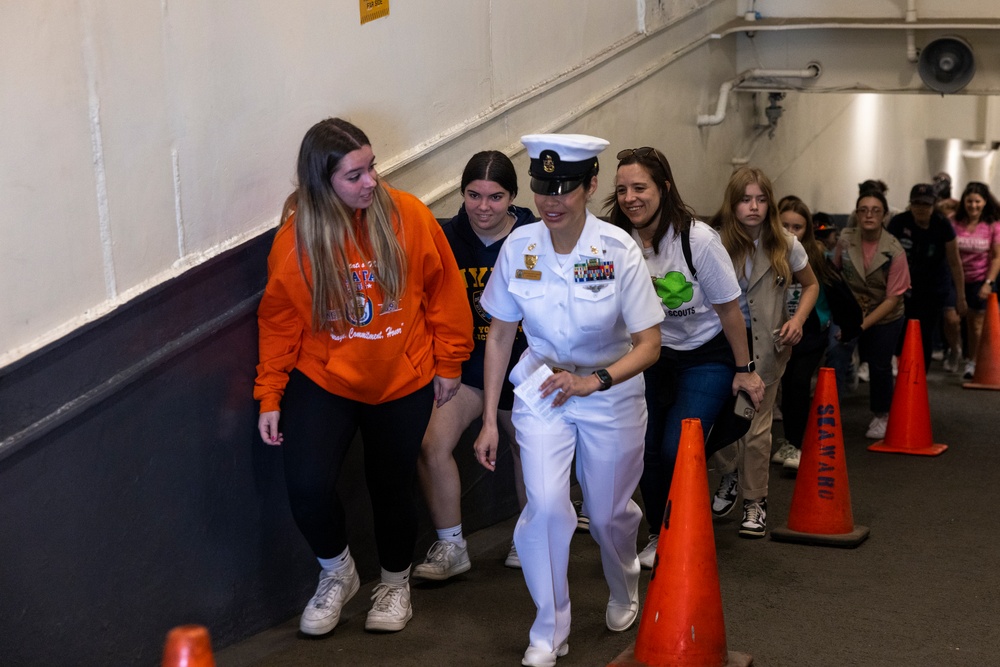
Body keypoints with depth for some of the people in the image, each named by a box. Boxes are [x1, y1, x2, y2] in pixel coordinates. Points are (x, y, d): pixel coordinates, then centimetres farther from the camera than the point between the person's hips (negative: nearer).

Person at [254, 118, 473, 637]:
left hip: (402, 383, 0)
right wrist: (269, 398, -4)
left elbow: (443, 289, -2)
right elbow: (279, 323, -3)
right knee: (307, 486, -16)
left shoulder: (406, 215, -13)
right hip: (324, 380, 0)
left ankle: (395, 583, 40)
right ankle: (337, 573, 16)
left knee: (392, 489, 10)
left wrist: (448, 362, 3)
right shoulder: (295, 239, -12)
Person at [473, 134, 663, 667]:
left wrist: (594, 381, -33)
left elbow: (648, 345, -16)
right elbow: (500, 334, -1)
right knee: (546, 504, -18)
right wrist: (489, 420, -1)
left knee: (609, 512, 12)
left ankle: (624, 593, 46)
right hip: (541, 387, 1)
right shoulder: (519, 246, -12)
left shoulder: (618, 250, -19)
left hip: (611, 391, -1)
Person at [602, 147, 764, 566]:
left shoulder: (699, 239, -23)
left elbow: (728, 308, -12)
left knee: (677, 450, -15)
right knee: (646, 449, 3)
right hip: (653, 354, 4)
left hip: (707, 355, -4)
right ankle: (659, 537, 28)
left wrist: (743, 370, -4)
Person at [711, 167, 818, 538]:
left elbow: (811, 286, 10)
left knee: (756, 425, 2)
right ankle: (730, 475, 34)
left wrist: (798, 320, -5)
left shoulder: (785, 245, -4)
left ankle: (754, 502, 16)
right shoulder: (717, 242, -8)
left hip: (766, 345, 0)